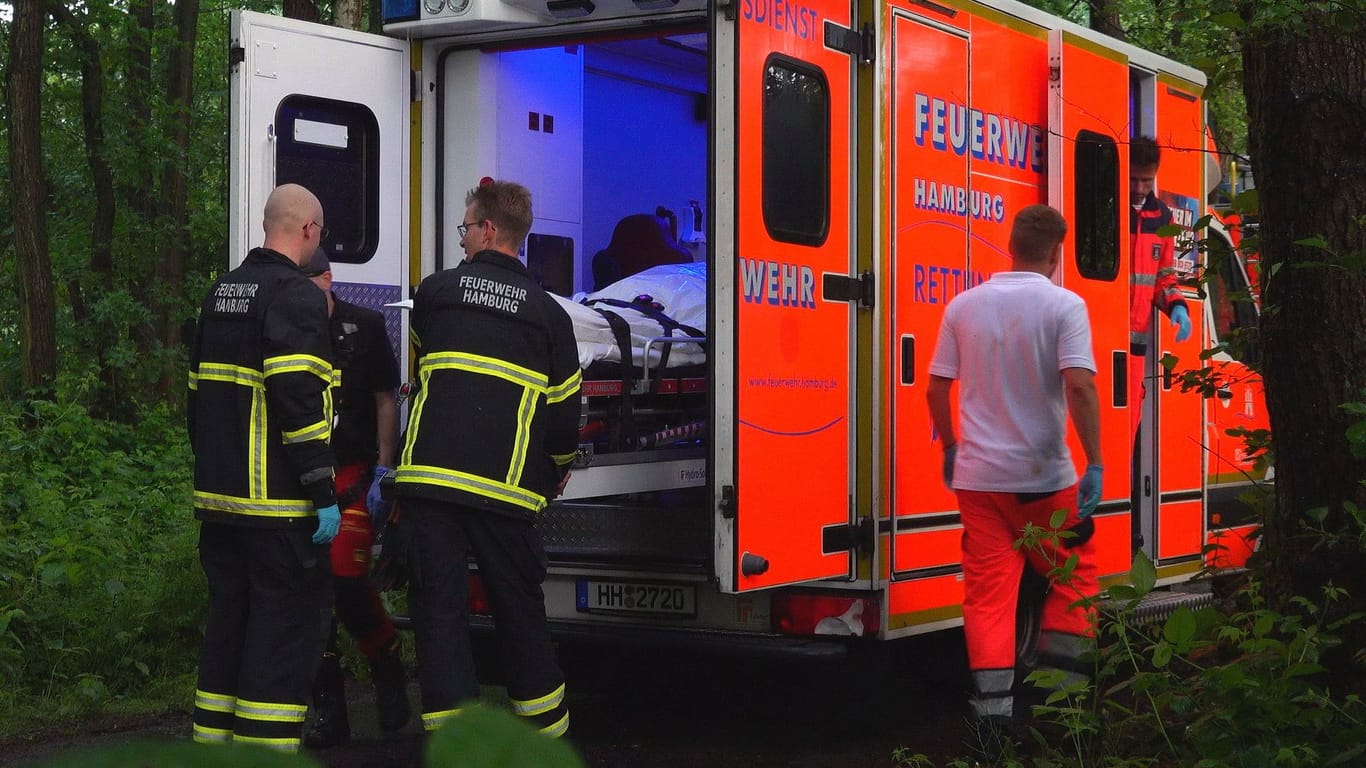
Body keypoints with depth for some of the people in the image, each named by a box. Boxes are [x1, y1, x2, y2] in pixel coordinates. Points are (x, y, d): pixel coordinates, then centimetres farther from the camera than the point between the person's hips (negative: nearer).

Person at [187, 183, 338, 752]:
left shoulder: (222, 292, 16)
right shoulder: (297, 296, -12)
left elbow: (198, 390, 22)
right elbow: (298, 401, -21)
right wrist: (324, 494, -19)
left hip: (220, 497, 9)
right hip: (278, 503, -9)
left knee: (229, 618, 16)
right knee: (285, 623, -4)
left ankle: (213, 741, 21)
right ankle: (264, 747, -5)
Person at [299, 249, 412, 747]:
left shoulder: (363, 326, 0)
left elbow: (385, 400, 3)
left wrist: (384, 471, -4)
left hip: (354, 473, -3)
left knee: (346, 577, -16)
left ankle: (387, 668, 12)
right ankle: (328, 710, 10)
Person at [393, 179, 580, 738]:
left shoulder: (435, 291, 6)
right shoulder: (548, 313, 6)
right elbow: (564, 405, 8)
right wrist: (559, 466, 26)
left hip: (430, 476, -1)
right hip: (506, 483, 1)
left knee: (438, 603, 2)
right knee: (517, 604, 13)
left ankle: (451, 726, -1)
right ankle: (543, 719, 23)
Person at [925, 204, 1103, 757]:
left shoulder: (964, 305, 4)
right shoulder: (1064, 305, -8)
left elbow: (936, 388, 6)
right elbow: (1079, 386, -19)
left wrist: (949, 448, 21)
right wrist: (1095, 465, -15)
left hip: (978, 475, 3)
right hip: (1045, 476, -3)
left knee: (988, 591, 5)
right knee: (1073, 577, 17)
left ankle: (993, 712, 1)